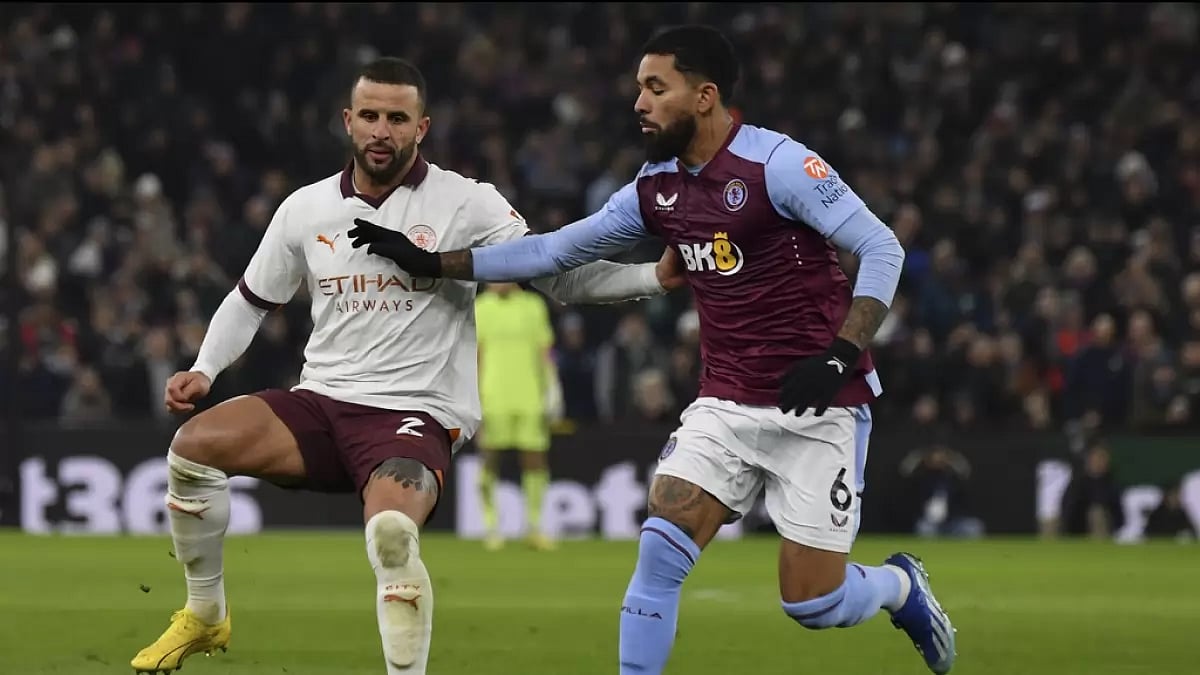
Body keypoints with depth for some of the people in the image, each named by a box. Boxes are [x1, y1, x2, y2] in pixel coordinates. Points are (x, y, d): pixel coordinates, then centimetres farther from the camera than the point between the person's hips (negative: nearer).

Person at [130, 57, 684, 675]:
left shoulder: (466, 205, -3)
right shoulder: (305, 210, 8)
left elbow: (559, 276, -3)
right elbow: (251, 300, 21)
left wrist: (656, 275, -16)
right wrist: (204, 370, 6)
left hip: (417, 415, -4)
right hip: (321, 405, 4)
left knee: (391, 530, -35)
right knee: (193, 445, -17)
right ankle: (205, 616, 3)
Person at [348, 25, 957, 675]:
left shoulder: (776, 164, -15)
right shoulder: (657, 187, 6)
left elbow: (881, 248, -15)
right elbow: (554, 251, 14)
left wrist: (840, 354, -25)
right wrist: (431, 263, 10)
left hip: (817, 408, -6)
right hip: (726, 403, 6)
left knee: (812, 604, -3)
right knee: (660, 547, -14)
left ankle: (900, 585, 29)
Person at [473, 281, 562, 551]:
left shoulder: (533, 306, 10)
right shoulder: (481, 308, 5)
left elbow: (544, 351, 12)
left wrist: (551, 389, 4)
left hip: (529, 396, 1)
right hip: (493, 397, -1)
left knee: (535, 460, -2)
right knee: (490, 460, -2)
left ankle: (534, 527, 7)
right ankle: (492, 526, 7)